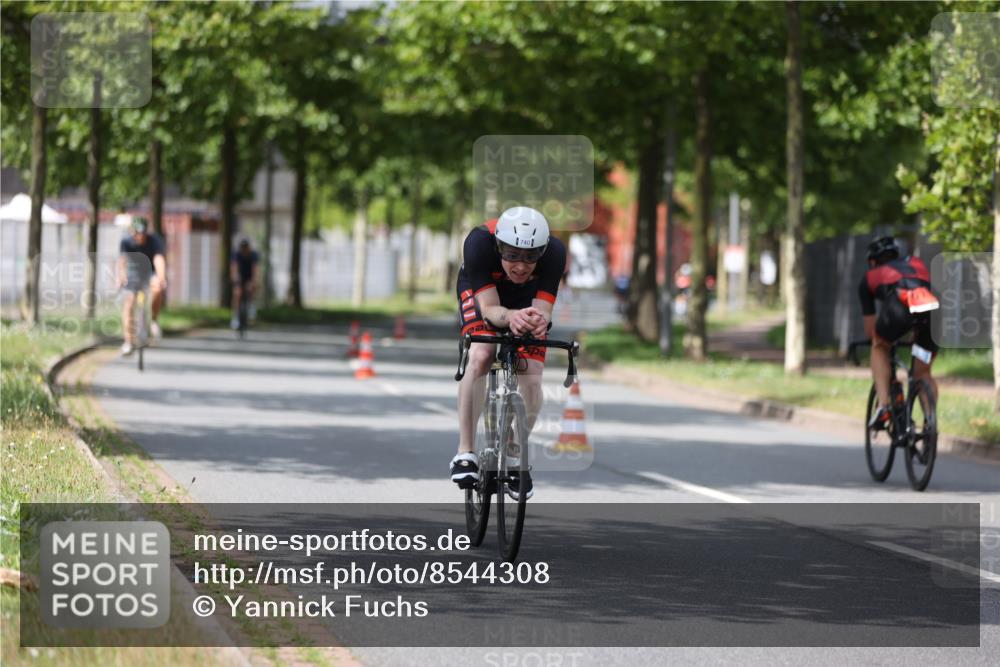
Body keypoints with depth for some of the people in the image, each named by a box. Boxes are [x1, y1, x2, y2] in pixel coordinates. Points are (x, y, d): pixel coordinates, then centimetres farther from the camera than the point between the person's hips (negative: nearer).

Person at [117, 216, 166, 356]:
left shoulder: (154, 241, -23)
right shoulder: (126, 241, -20)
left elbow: (159, 259, -38)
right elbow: (122, 259, -34)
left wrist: (162, 278, -57)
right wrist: (121, 275, -54)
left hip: (151, 273, -1)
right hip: (133, 274, 1)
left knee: (157, 287, -34)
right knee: (128, 305, -14)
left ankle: (154, 320, -12)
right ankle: (128, 342, -4)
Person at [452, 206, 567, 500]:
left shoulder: (554, 252, -37)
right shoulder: (479, 242, -40)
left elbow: (543, 310, -36)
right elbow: (489, 308, -39)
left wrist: (538, 320, -61)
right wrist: (512, 317, -61)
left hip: (529, 296, 1)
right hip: (481, 290, -1)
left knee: (531, 377, -14)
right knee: (480, 356, -28)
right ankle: (465, 453, -20)